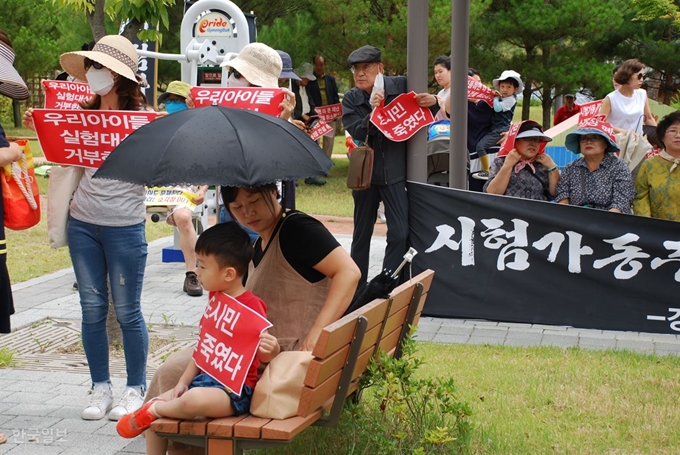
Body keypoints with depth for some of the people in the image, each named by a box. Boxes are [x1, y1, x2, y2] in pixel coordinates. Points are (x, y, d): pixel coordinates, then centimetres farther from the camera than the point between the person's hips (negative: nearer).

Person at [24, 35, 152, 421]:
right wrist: (42, 128, 1)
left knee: (127, 310, 2)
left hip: (125, 225, -5)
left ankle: (136, 390, 16)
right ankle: (101, 389, 21)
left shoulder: (142, 117, -7)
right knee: (92, 308, 9)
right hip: (82, 222, 5)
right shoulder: (85, 113, 6)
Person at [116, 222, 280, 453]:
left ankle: (152, 410, -7)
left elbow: (264, 356, -10)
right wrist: (183, 382, 6)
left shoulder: (252, 307, -15)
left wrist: (272, 350, -34)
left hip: (234, 390, -9)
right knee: (159, 401, 5)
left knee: (194, 399, -36)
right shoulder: (215, 298, 10)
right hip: (206, 380, 9)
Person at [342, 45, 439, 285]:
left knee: (399, 235, -9)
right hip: (365, 173, 2)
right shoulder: (351, 99, 1)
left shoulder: (399, 86, -3)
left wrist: (433, 102, -12)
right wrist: (372, 112, -29)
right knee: (362, 235, 13)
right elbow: (356, 132, -14)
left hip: (394, 173, -2)